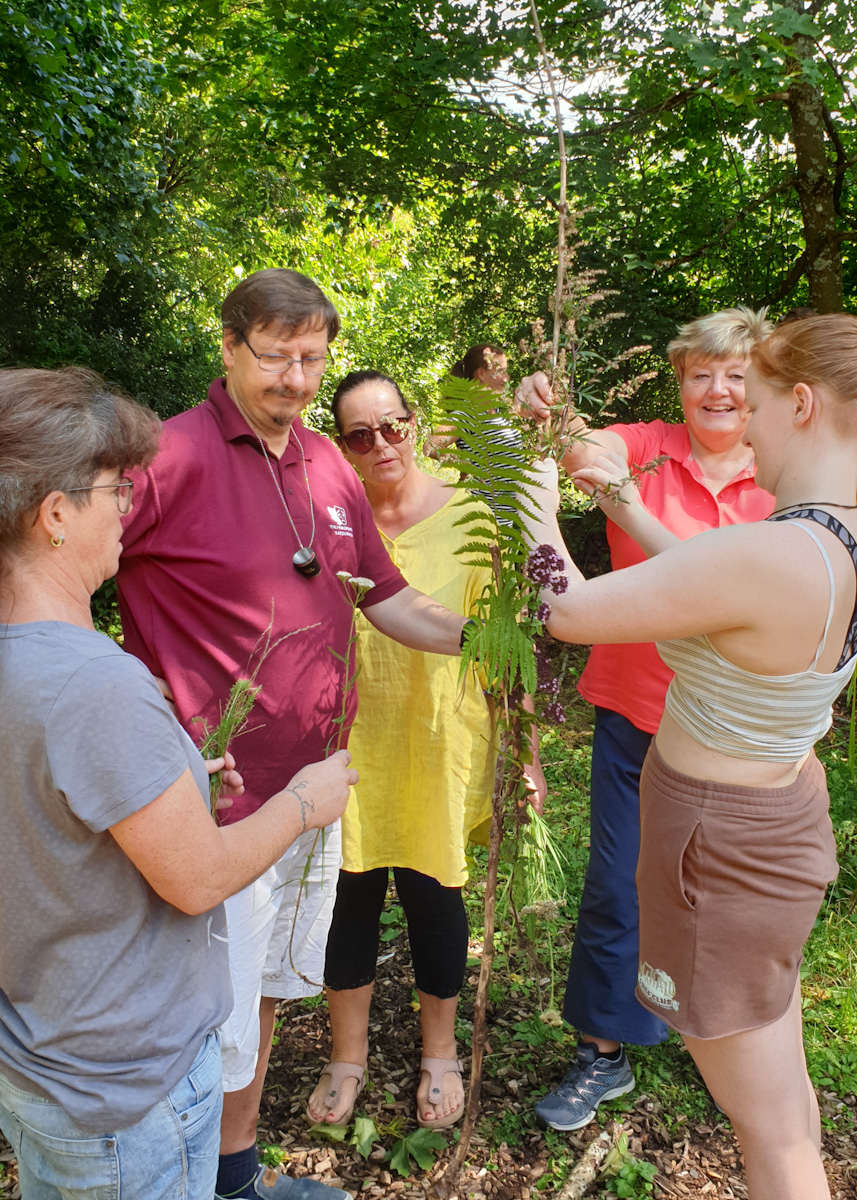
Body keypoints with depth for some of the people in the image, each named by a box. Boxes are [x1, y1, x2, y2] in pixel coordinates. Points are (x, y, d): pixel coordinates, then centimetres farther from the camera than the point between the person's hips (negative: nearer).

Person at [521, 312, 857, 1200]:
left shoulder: (771, 555, -33)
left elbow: (567, 610, -25)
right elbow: (710, 583, 11)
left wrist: (540, 508, -8)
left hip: (722, 852, -9)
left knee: (770, 1129, 13)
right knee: (783, 1084, 29)